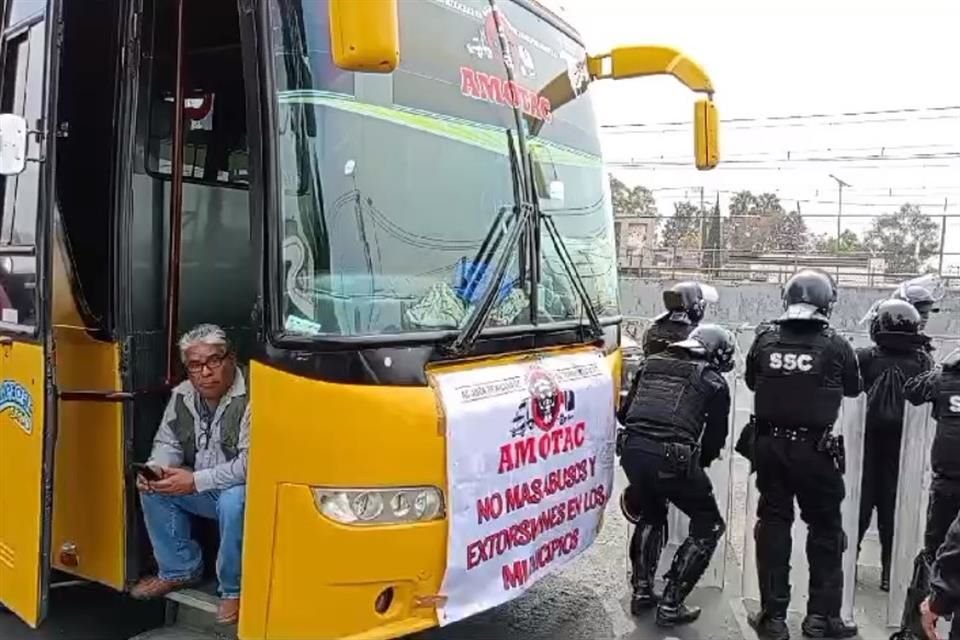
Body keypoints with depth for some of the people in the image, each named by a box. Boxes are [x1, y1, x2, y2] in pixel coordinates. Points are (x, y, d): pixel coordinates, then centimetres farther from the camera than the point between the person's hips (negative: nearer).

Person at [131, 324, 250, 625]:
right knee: (153, 488, -6)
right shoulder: (182, 396, 0)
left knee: (233, 502, -36)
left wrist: (195, 482, -27)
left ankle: (234, 590, -12)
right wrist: (156, 468, -13)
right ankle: (179, 570, 11)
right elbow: (167, 443, 11)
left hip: (242, 490, -7)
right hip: (201, 490, 8)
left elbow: (251, 464, -30)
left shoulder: (250, 398, -25)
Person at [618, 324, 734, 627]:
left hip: (631, 450, 5)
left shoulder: (651, 364, 20)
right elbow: (715, 438, 11)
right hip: (673, 457, -5)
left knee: (651, 515, 31)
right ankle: (670, 605, 15)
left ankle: (641, 592, 34)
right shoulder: (714, 382, 9)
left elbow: (624, 413, 22)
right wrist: (696, 464, 28)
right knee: (708, 526, 16)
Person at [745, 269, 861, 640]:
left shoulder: (765, 339, -4)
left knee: (773, 524, 12)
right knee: (825, 528, 13)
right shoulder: (835, 346, -10)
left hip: (769, 445, 3)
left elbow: (751, 381, 12)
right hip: (815, 449, -2)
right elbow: (852, 388, 7)